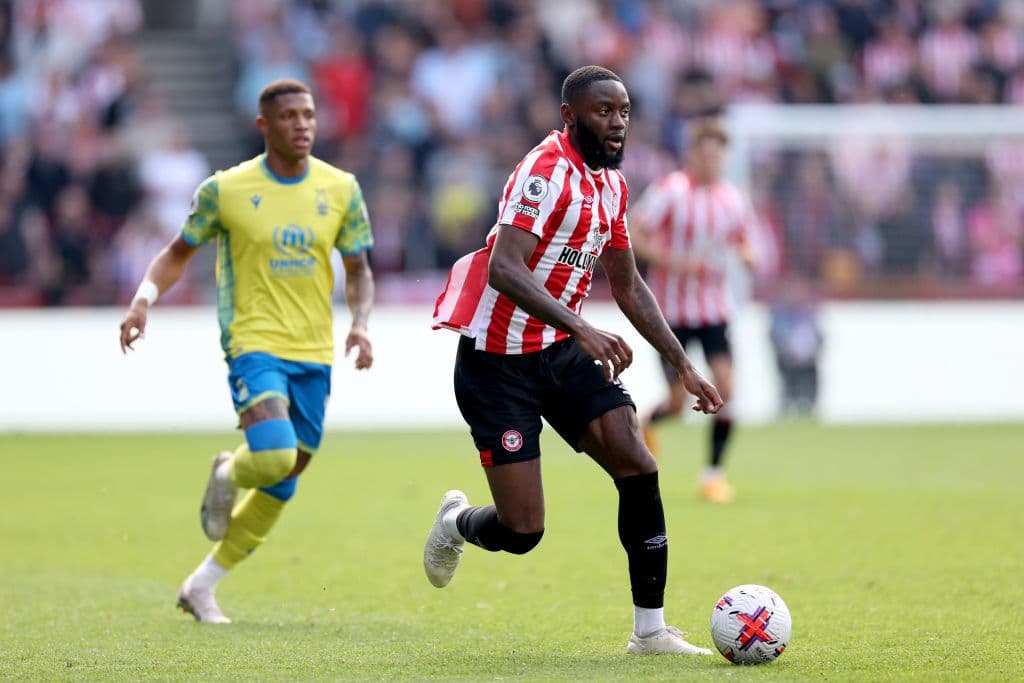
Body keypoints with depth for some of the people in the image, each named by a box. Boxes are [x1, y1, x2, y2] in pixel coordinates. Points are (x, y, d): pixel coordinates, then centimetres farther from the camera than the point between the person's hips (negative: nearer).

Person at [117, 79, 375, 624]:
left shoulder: (341, 189, 3)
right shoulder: (225, 190, -4)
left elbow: (359, 272, 11)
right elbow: (179, 252, 8)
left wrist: (360, 324, -8)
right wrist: (143, 300, -11)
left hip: (314, 354, 4)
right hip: (254, 344, -4)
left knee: (283, 485, 8)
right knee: (274, 455, -28)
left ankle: (202, 585, 23)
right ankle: (228, 475, 9)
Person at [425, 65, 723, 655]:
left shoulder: (612, 184, 9)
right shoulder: (547, 170, -18)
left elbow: (629, 286, 19)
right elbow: (503, 269, -31)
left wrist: (684, 365, 14)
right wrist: (581, 329, -42)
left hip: (562, 352, 8)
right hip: (498, 360, -8)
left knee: (638, 467, -11)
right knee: (522, 531, -9)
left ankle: (651, 629, -4)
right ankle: (456, 523, 28)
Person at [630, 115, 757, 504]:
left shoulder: (734, 200, 3)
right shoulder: (670, 192, -12)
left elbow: (742, 240, 16)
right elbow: (634, 237, -14)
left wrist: (747, 255, -8)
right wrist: (674, 262, -25)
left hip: (713, 310, 4)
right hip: (672, 309, -3)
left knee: (725, 387, -13)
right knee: (678, 402, -2)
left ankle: (714, 473, -1)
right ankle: (646, 424, 35)